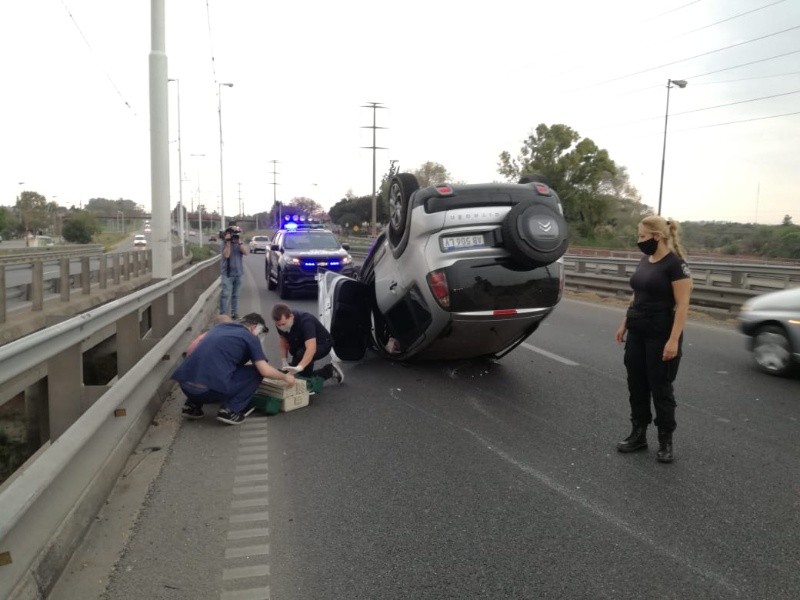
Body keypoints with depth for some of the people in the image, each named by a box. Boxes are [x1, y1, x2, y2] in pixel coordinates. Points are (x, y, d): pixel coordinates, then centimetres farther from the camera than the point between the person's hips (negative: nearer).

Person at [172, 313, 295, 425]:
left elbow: (191, 349, 23)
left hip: (185, 386, 7)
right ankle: (230, 410, 3)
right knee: (256, 372, 12)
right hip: (210, 390, -6)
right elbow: (265, 371, 1)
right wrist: (285, 377, 19)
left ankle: (193, 405, 22)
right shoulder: (250, 338, 6)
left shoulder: (219, 326, 22)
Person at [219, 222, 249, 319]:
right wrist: (228, 242, -19)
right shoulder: (223, 243, -3)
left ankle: (234, 313, 16)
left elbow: (246, 252, -11)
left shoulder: (240, 242, 8)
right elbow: (226, 255, -18)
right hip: (227, 273, -4)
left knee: (235, 294, 10)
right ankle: (223, 314, -10)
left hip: (238, 272, 4)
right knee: (226, 294, -12)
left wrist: (239, 241, -15)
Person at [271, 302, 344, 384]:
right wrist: (284, 360, -13)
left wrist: (299, 367, -63)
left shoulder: (305, 321, -38)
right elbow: (283, 338, -1)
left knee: (301, 355, -36)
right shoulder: (281, 321, -19)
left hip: (322, 344, -7)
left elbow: (311, 348, -50)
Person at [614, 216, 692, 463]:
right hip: (637, 334, 8)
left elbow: (682, 306, -18)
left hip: (661, 337, -8)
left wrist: (673, 340, -23)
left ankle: (665, 441, 18)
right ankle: (638, 435, 24)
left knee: (660, 388, 3)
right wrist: (624, 324, 17)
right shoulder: (645, 261, 9)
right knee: (636, 385, 11)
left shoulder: (676, 264, -15)